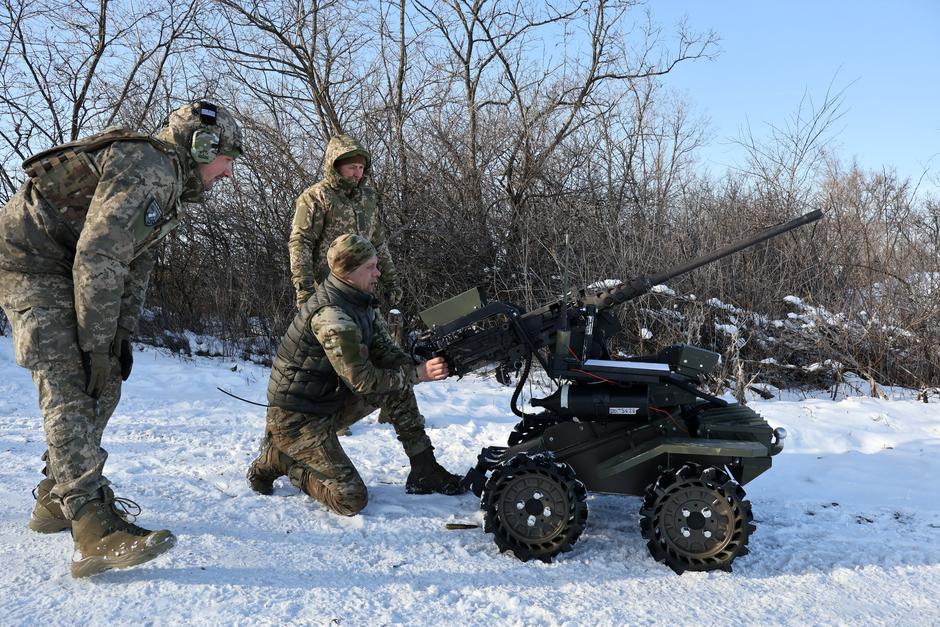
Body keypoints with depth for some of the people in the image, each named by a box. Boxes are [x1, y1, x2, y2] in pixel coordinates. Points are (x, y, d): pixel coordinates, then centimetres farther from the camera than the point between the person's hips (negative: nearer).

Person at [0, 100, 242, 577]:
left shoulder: (170, 184, 11)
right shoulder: (148, 170, -22)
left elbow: (136, 264, 13)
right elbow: (98, 260, -28)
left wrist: (121, 337, 5)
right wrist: (96, 345, -23)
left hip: (66, 268, 10)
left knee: (105, 382, 8)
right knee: (72, 385, -20)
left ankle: (57, 498, 19)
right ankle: (96, 530, -25)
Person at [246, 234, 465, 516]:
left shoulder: (359, 302, 2)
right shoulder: (331, 315, -27)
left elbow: (385, 351, 5)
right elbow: (362, 381, -25)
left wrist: (420, 364, -13)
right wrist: (417, 373, -19)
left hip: (330, 402, 9)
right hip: (296, 418, -9)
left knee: (397, 388, 0)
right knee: (351, 500, -11)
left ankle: (424, 471, 7)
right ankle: (277, 459, 6)